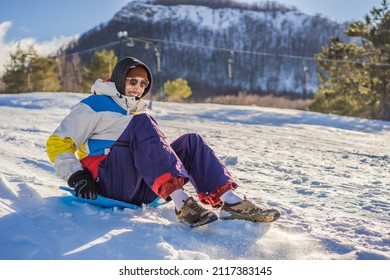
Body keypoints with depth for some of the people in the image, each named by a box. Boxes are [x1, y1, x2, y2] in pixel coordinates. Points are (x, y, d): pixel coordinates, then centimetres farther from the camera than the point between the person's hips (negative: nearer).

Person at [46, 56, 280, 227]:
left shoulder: (138, 110, 28)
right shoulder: (94, 106, 7)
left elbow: (151, 148, 33)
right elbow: (58, 143, 1)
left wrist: (168, 184, 16)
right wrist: (76, 177, -13)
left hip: (142, 190, 7)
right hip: (108, 182, -6)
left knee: (191, 141, -8)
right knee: (142, 121, -28)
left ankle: (229, 201, -29)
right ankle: (181, 203, -46)